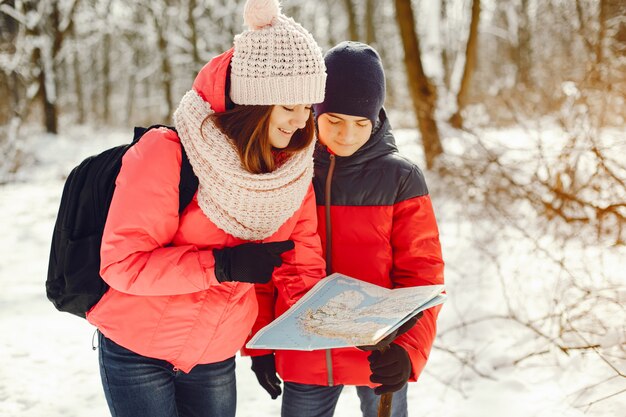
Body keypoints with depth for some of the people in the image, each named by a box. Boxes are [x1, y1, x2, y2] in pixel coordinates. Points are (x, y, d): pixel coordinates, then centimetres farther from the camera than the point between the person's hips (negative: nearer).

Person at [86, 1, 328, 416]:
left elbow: (301, 268, -2)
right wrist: (223, 265, -29)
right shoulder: (166, 155, -22)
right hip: (138, 353, -4)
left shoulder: (295, 171, -5)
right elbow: (122, 262, -23)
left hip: (218, 359, 5)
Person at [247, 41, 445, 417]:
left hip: (380, 358, -1)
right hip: (303, 358, 2)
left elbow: (422, 274, -7)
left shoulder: (401, 179, -6)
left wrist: (409, 349, -22)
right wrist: (259, 344, 4)